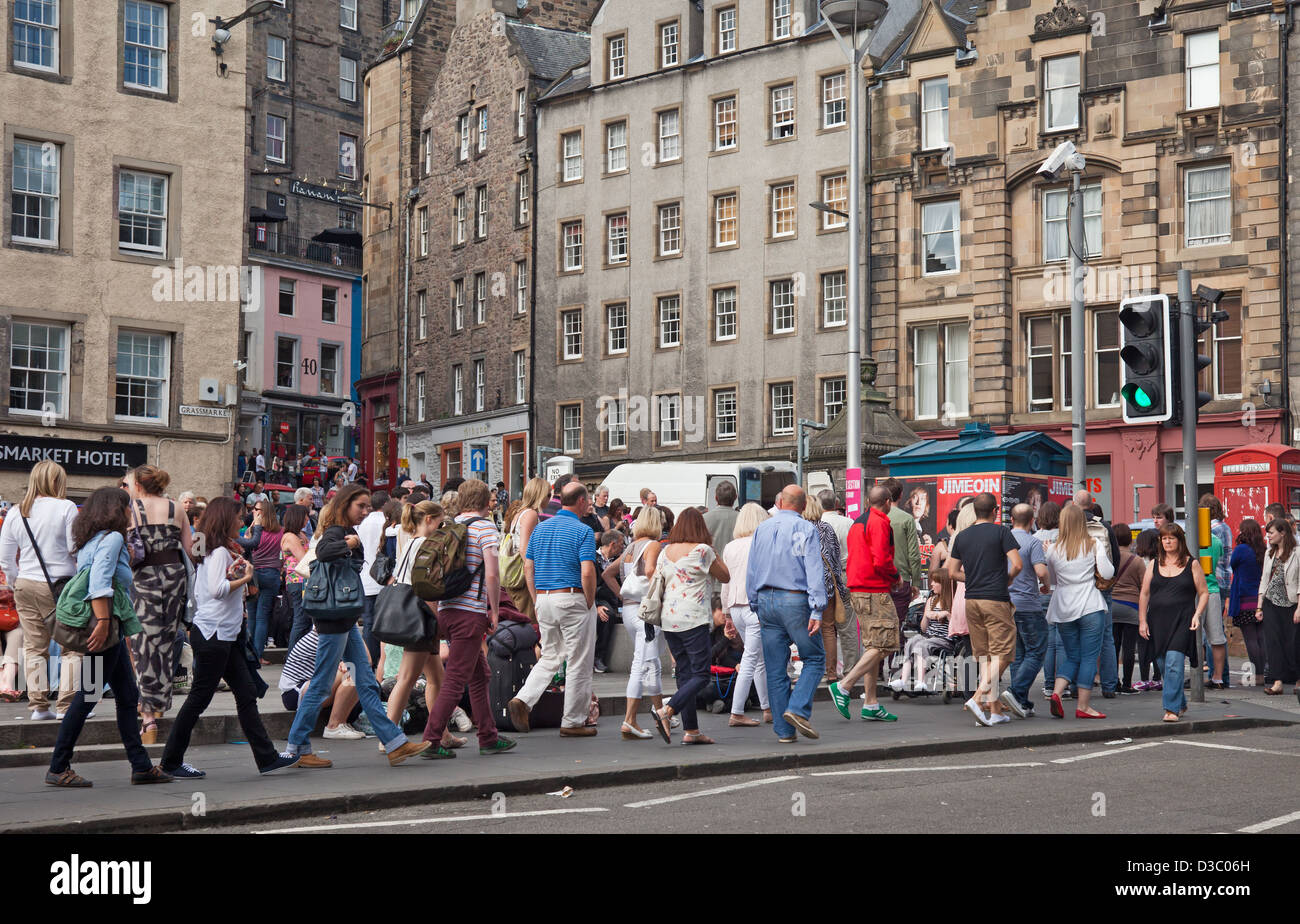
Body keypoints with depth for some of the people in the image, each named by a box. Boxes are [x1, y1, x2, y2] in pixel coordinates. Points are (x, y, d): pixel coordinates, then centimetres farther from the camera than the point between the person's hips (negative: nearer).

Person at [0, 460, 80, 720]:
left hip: (26, 585, 5)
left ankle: (38, 705, 9)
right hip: (60, 585, -5)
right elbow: (76, 548, -9)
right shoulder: (65, 507, -7)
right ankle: (68, 703, -2)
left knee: (34, 647, 9)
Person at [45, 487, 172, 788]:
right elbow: (99, 582, -23)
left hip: (112, 631, 10)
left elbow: (88, 578, 16)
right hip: (106, 630, -10)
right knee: (87, 697, -4)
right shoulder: (112, 538, -12)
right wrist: (102, 622, -28)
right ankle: (58, 768, 2)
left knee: (128, 697, 11)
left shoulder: (90, 540, 16)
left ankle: (141, 765, 15)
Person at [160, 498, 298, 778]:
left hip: (225, 634, 10)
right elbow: (217, 588, -24)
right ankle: (171, 762, 6)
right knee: (199, 698, -3)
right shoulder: (219, 551, -12)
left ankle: (267, 758, 7)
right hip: (212, 634, -10)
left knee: (246, 694, 6)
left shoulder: (214, 552, 18)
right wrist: (245, 577, -12)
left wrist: (233, 572, 8)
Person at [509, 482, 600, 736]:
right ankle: (573, 722, 9)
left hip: (543, 598, 6)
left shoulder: (541, 528, 10)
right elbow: (587, 573, -18)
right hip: (573, 599, -6)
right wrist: (590, 603, -6)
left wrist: (537, 603, 12)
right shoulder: (583, 531, -9)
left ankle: (523, 700, -3)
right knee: (579, 662, 4)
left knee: (550, 657, 17)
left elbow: (528, 567, 9)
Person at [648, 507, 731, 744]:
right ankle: (666, 711, -21)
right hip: (694, 619, -7)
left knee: (685, 673, 10)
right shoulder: (703, 550, -6)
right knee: (701, 675, -3)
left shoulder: (665, 551, 10)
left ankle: (691, 730, 8)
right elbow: (725, 577, 6)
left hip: (669, 619, 7)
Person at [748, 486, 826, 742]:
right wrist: (817, 611, -15)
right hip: (795, 600, -5)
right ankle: (798, 709, -12)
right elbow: (814, 572, -12)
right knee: (814, 658, 8)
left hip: (766, 599, 5)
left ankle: (784, 730, 7)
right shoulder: (806, 530, -4)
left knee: (775, 668, 6)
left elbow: (751, 572, 13)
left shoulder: (762, 529, 11)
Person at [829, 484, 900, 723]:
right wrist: (896, 576, -2)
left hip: (858, 590, 10)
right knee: (884, 645, -9)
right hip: (875, 591, -10)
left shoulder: (857, 523, 18)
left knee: (872, 647, 11)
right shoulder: (880, 523, -11)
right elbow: (881, 561, -21)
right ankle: (844, 687, -15)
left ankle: (871, 705, 10)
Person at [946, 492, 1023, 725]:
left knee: (984, 656, 10)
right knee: (1001, 655, -2)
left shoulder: (962, 536, 10)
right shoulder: (1000, 532, -5)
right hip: (996, 600, -6)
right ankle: (977, 698, -17)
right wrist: (1007, 579, 7)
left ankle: (995, 710, 10)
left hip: (972, 600, 6)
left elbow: (953, 572, 11)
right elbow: (1017, 565, -12)